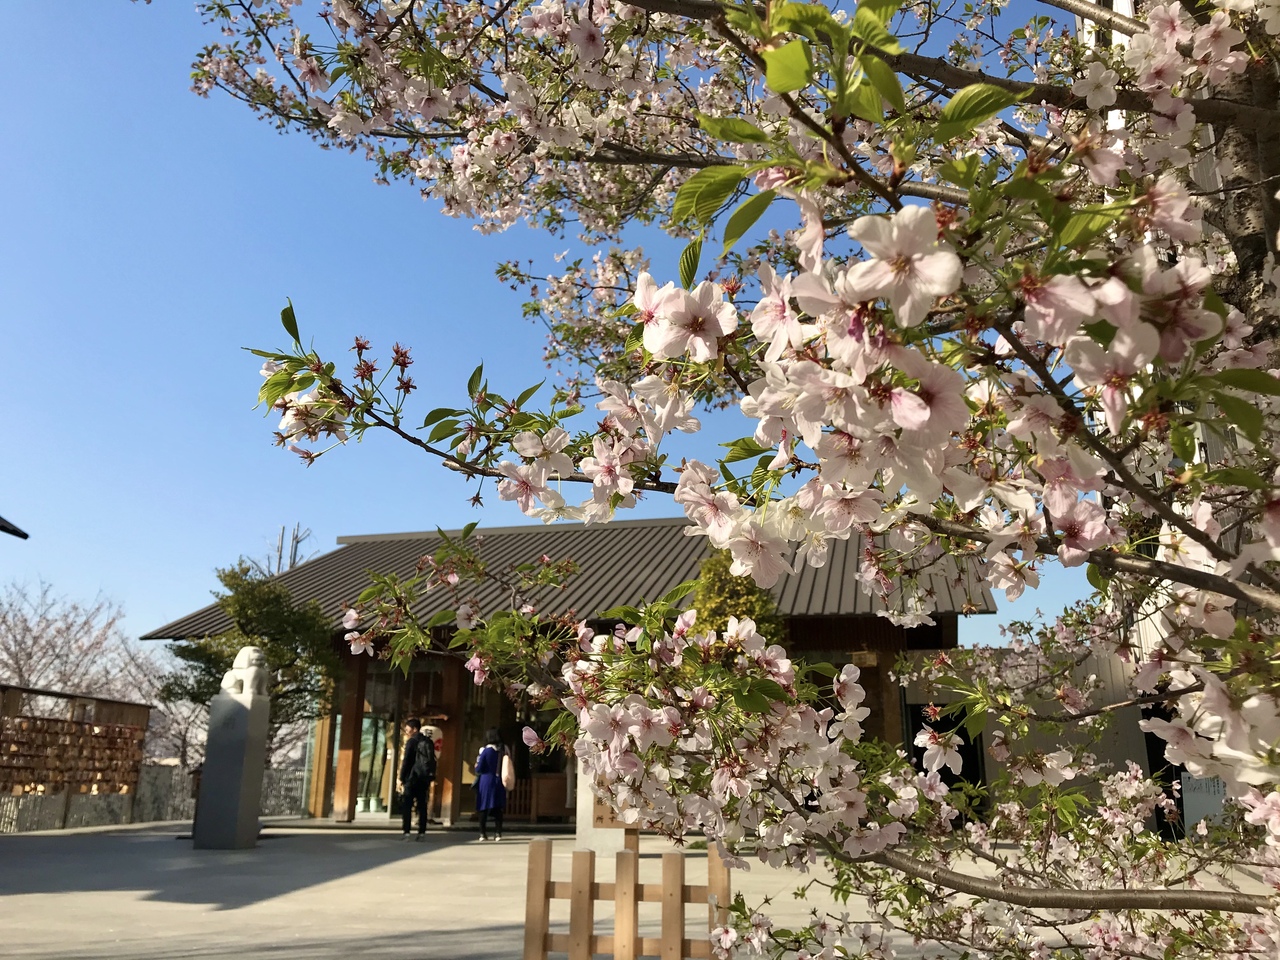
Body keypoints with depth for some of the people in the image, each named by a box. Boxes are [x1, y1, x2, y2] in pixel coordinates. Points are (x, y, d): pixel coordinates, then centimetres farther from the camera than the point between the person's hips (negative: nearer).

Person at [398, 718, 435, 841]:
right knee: (422, 805, 7)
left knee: (406, 805, -1)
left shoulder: (411, 742, -8)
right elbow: (432, 760, 14)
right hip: (425, 778, 6)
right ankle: (421, 832, 5)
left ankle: (407, 832, -7)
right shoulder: (428, 742, 12)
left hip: (412, 778, -6)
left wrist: (401, 778, -6)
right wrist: (430, 778, 18)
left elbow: (406, 761, -11)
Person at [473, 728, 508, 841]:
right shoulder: (503, 751, 1)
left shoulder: (485, 751, -9)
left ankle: (483, 833, 2)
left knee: (484, 808, 4)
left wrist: (477, 763, 11)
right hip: (499, 782, 3)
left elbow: (479, 769, -8)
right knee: (498, 809, 7)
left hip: (486, 782, -3)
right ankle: (498, 833, 2)